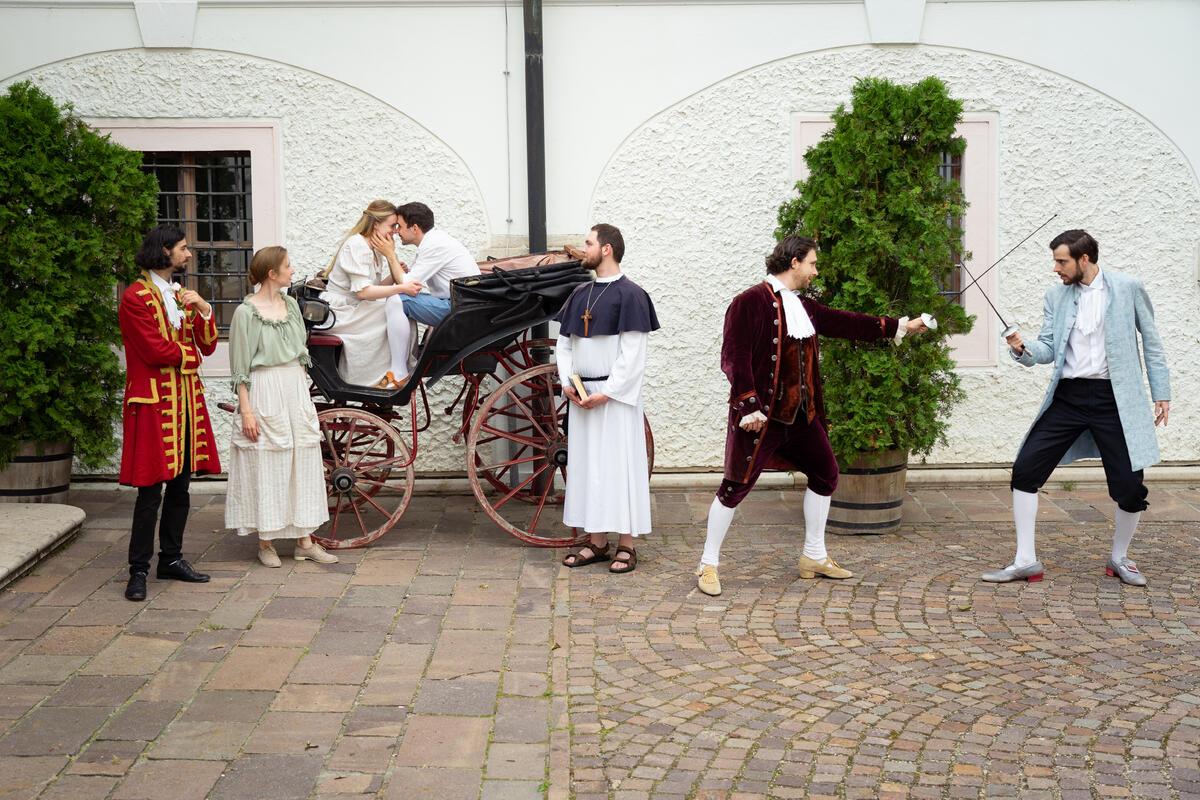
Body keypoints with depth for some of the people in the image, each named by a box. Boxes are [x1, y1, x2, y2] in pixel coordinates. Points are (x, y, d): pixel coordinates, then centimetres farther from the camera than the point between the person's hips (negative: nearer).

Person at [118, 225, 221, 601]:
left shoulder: (181, 295, 18)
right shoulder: (136, 297, -8)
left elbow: (207, 345, 11)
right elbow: (156, 350, -15)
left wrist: (203, 309, -5)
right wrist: (189, 353, 1)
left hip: (187, 399, 8)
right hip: (154, 403, -7)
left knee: (180, 486, 10)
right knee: (151, 491, -6)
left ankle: (171, 559, 20)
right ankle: (139, 570, 0)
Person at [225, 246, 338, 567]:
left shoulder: (291, 305, 10)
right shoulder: (247, 312, -8)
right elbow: (240, 367, -8)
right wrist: (246, 410, -12)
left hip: (296, 389, 6)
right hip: (264, 392, -6)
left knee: (303, 460, 6)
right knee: (266, 465, -1)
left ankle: (304, 540, 13)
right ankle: (266, 542, 10)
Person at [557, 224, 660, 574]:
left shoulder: (630, 295, -10)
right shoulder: (580, 294, 12)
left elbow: (633, 354, -14)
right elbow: (563, 343, 15)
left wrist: (606, 393, -17)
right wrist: (567, 382, 0)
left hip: (616, 396, -7)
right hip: (582, 396, 7)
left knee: (619, 464, -3)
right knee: (586, 464, 8)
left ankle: (626, 545, 3)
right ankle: (596, 542, 16)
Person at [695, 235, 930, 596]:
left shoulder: (802, 306, 12)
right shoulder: (750, 302, -14)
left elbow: (844, 323, 20)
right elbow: (734, 357, -18)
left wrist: (898, 326, 22)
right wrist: (749, 406, -22)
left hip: (800, 413, 9)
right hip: (761, 415, -9)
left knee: (825, 474, 14)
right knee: (737, 485, -5)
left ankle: (814, 556, 28)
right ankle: (708, 564, 7)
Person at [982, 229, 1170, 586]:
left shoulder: (1128, 288, -2)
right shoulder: (1056, 295, 7)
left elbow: (1151, 341, 5)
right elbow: (1049, 348, 5)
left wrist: (1161, 393, 3)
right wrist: (1024, 350, -16)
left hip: (1114, 398, -3)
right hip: (1068, 396, 3)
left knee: (1129, 486, -2)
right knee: (1025, 469, -6)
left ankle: (1119, 558, 25)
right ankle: (1026, 562, 3)